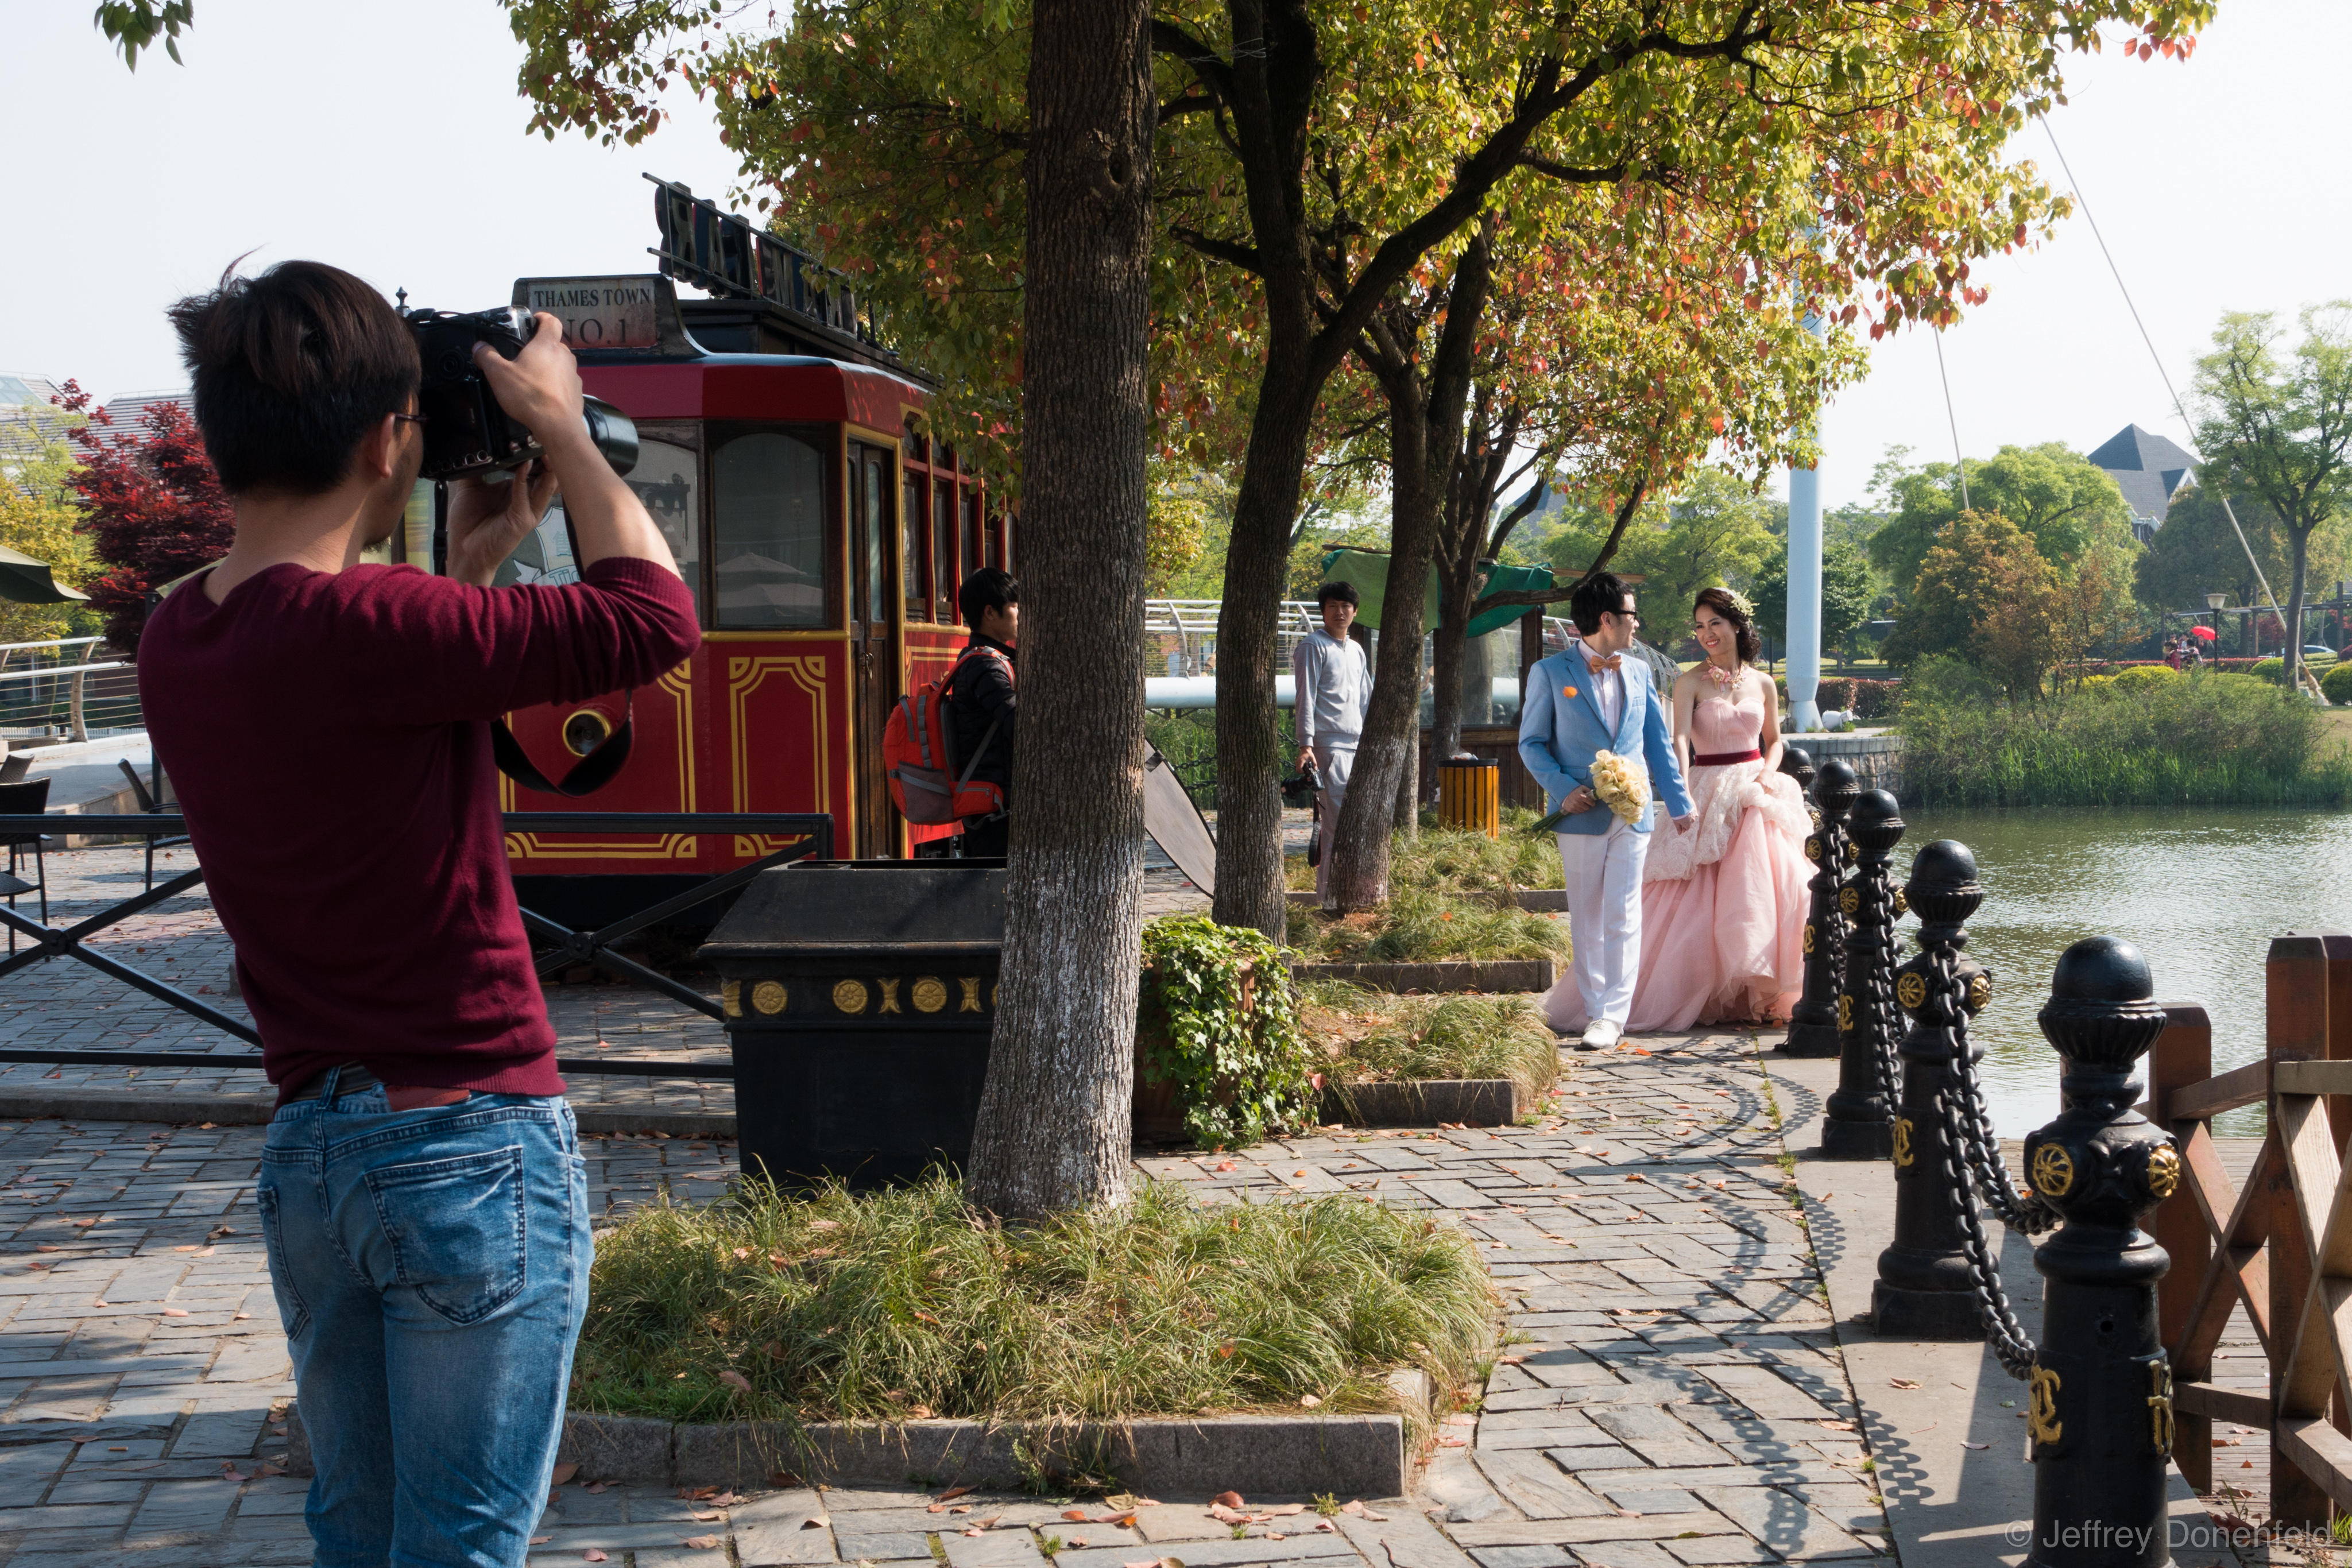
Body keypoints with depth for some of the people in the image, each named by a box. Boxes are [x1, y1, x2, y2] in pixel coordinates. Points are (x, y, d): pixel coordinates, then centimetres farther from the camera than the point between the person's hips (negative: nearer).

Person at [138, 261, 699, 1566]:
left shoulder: (177, 643, 3)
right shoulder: (368, 629, -22)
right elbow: (654, 618, -17)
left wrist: (469, 567, 17)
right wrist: (557, 423, -4)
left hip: (307, 1150, 8)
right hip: (472, 1140, -8)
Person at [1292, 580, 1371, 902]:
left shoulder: (1357, 651, 20)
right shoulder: (1314, 646, -3)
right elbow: (1306, 698, -8)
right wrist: (1306, 744, -16)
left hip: (1357, 745, 7)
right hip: (1329, 745, -7)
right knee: (1336, 820, -11)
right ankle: (1329, 895, -9)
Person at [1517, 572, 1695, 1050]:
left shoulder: (1639, 672, 12)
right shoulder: (1551, 672, 0)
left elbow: (1657, 742, 16)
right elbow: (1531, 742, 1)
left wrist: (1679, 803, 13)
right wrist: (1563, 789, -13)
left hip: (1632, 813, 3)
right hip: (1582, 814, -2)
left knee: (1622, 916, -3)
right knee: (1587, 919, 4)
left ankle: (1611, 1016, -3)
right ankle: (1594, 1007, 13)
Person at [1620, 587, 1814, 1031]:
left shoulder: (1762, 683, 8)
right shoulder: (1691, 683, -2)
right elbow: (1680, 739, -14)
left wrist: (1768, 774, -3)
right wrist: (1683, 794, -29)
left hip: (1756, 792, 3)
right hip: (1708, 793, -3)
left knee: (1767, 889, -3)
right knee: (1698, 900, -6)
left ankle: (1760, 992, 6)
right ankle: (1704, 995, 2)